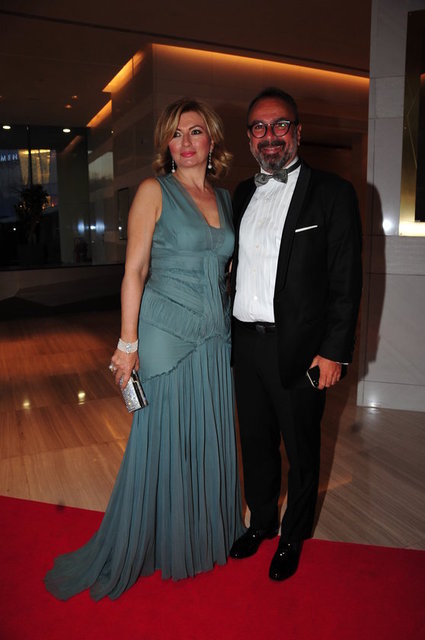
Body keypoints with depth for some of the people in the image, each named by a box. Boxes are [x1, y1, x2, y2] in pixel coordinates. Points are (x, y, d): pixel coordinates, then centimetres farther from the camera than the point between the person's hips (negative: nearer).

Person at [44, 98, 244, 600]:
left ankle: (205, 535, 37)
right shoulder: (155, 191, -4)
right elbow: (134, 271, -8)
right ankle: (127, 554, 26)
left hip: (215, 335, 6)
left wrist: (230, 326, 11)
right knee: (160, 444, 4)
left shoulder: (224, 198, 12)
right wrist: (128, 343, -12)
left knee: (210, 441, 14)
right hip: (166, 333, -5)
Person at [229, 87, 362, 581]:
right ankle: (261, 521, 41)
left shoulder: (332, 193, -5)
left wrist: (334, 351, -13)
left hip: (299, 349, -4)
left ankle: (293, 537, 35)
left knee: (301, 451, 12)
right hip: (245, 342, 5)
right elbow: (237, 266, 13)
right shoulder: (242, 194, 12)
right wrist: (227, 331, 7)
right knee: (256, 443, 19)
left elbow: (345, 281, -8)